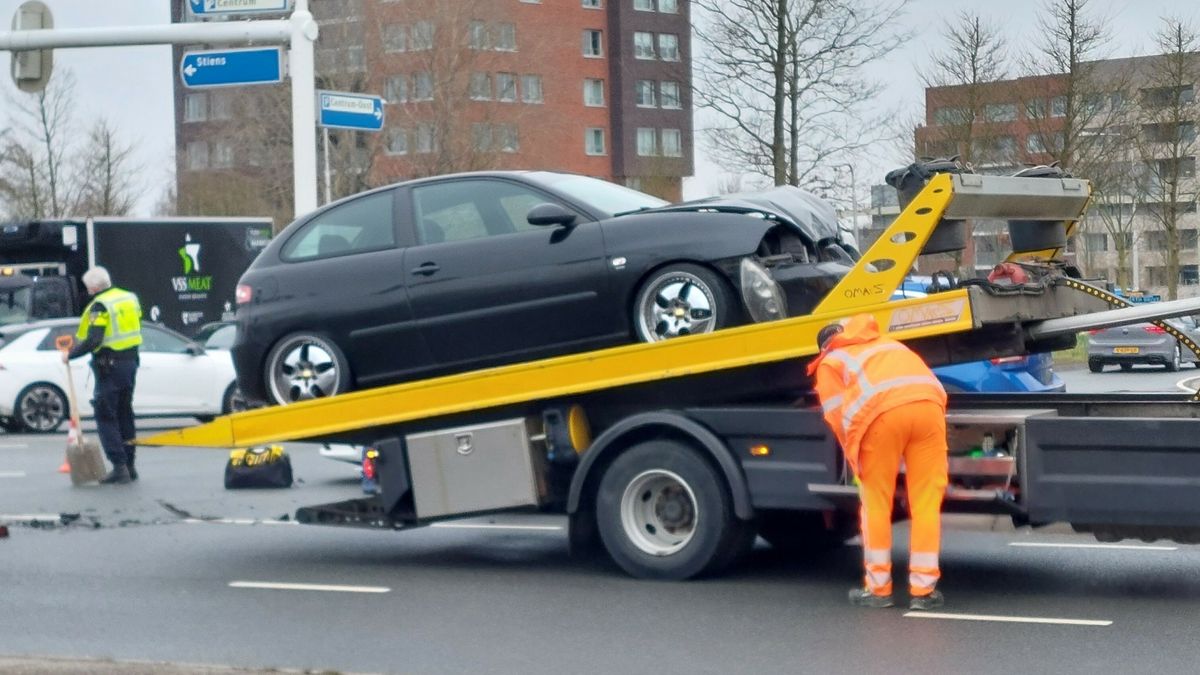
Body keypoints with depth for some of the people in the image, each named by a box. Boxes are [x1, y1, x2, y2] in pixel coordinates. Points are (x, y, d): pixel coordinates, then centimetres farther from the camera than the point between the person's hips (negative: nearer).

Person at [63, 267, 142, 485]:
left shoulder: (100, 306, -15)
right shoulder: (129, 298, 9)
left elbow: (93, 341, -21)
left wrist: (70, 355, -10)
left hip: (110, 366, -8)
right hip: (130, 361, 8)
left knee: (106, 417, -1)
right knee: (125, 414, 16)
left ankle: (119, 467, -6)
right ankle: (129, 465, 19)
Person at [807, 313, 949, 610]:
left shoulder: (830, 361, 25)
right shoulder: (885, 343, 40)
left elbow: (838, 416, 14)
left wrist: (859, 463, 20)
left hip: (883, 408, -3)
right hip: (929, 402, 3)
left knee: (876, 502, 10)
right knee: (927, 502, 7)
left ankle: (878, 589, 14)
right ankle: (923, 590, 7)